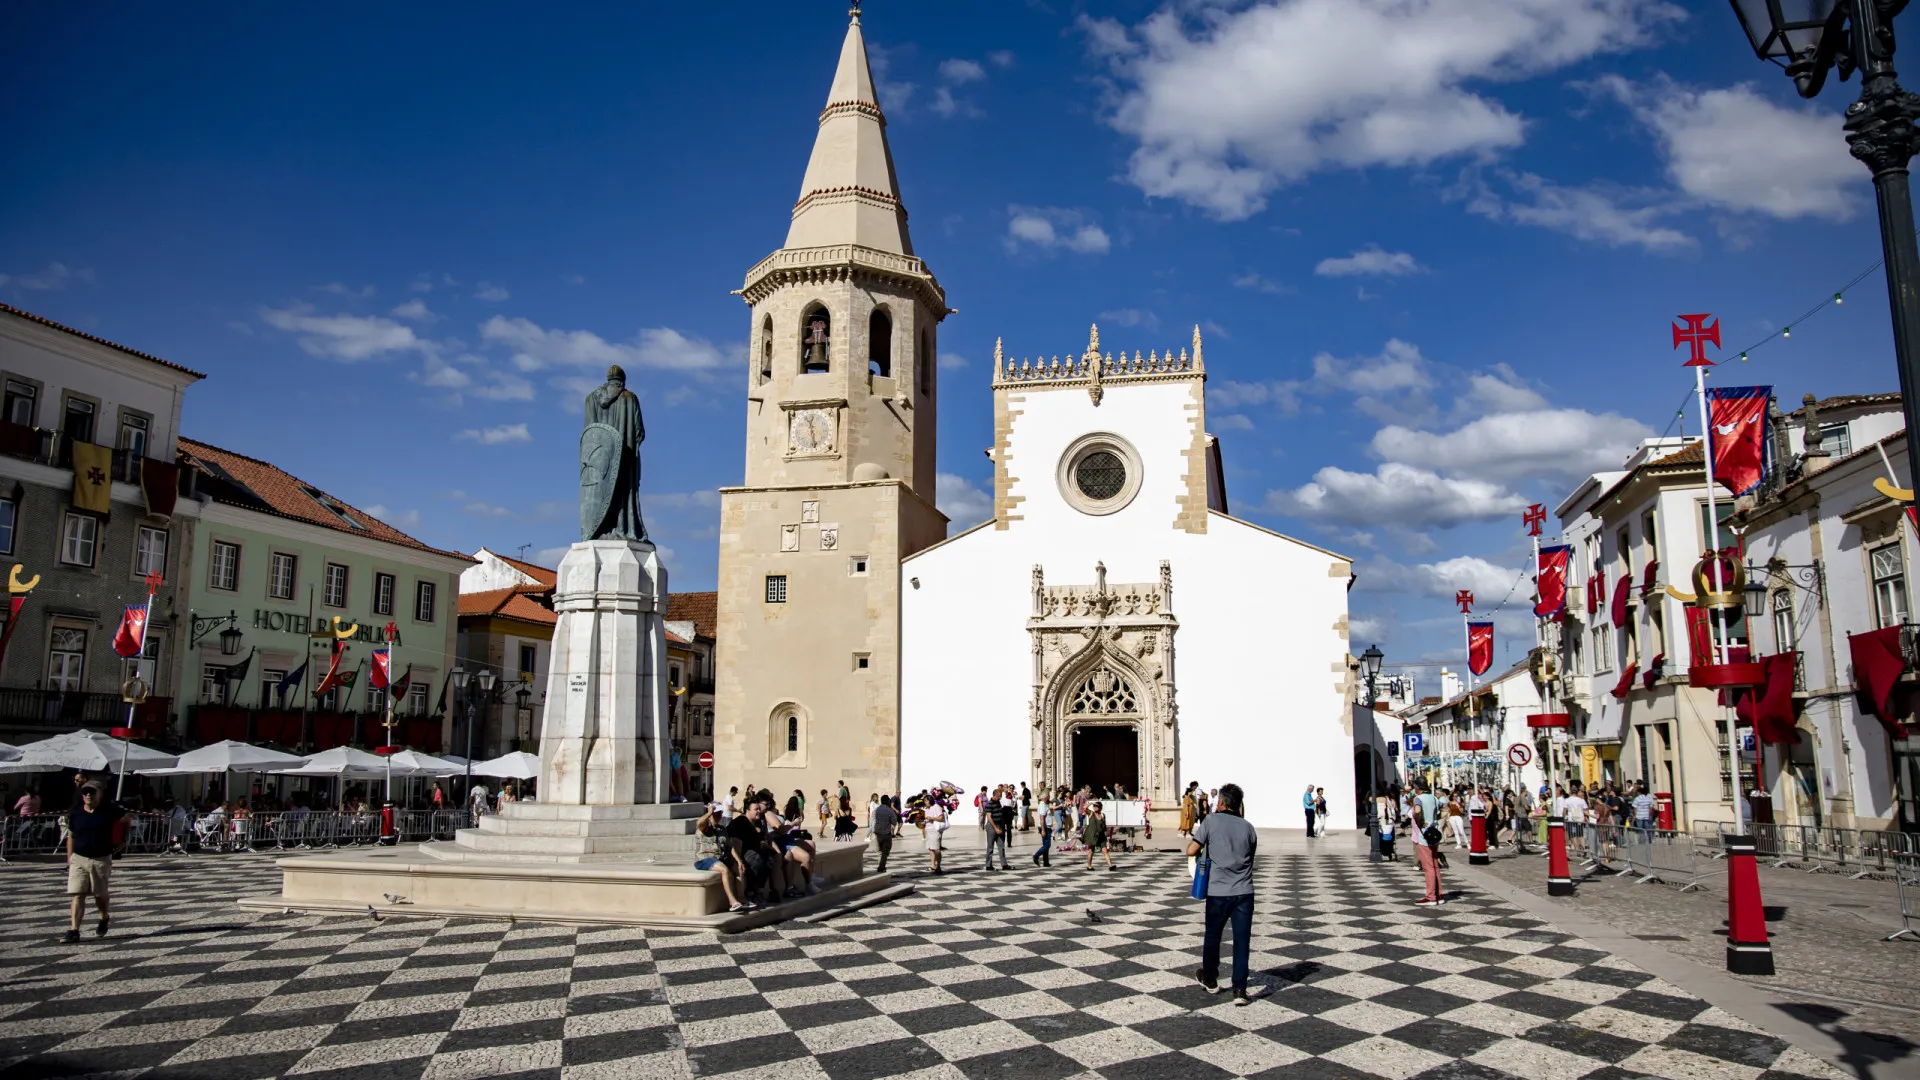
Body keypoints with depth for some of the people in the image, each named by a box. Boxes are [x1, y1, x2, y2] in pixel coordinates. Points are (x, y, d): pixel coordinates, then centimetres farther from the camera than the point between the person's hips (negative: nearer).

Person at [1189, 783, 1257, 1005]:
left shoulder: (1211, 822, -5)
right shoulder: (1248, 828, 4)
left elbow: (1191, 851, -10)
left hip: (1217, 891, -1)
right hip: (1243, 892, 1)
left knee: (1212, 936, 17)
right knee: (1242, 941, 3)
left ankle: (1210, 979, 34)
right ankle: (1239, 990, -2)